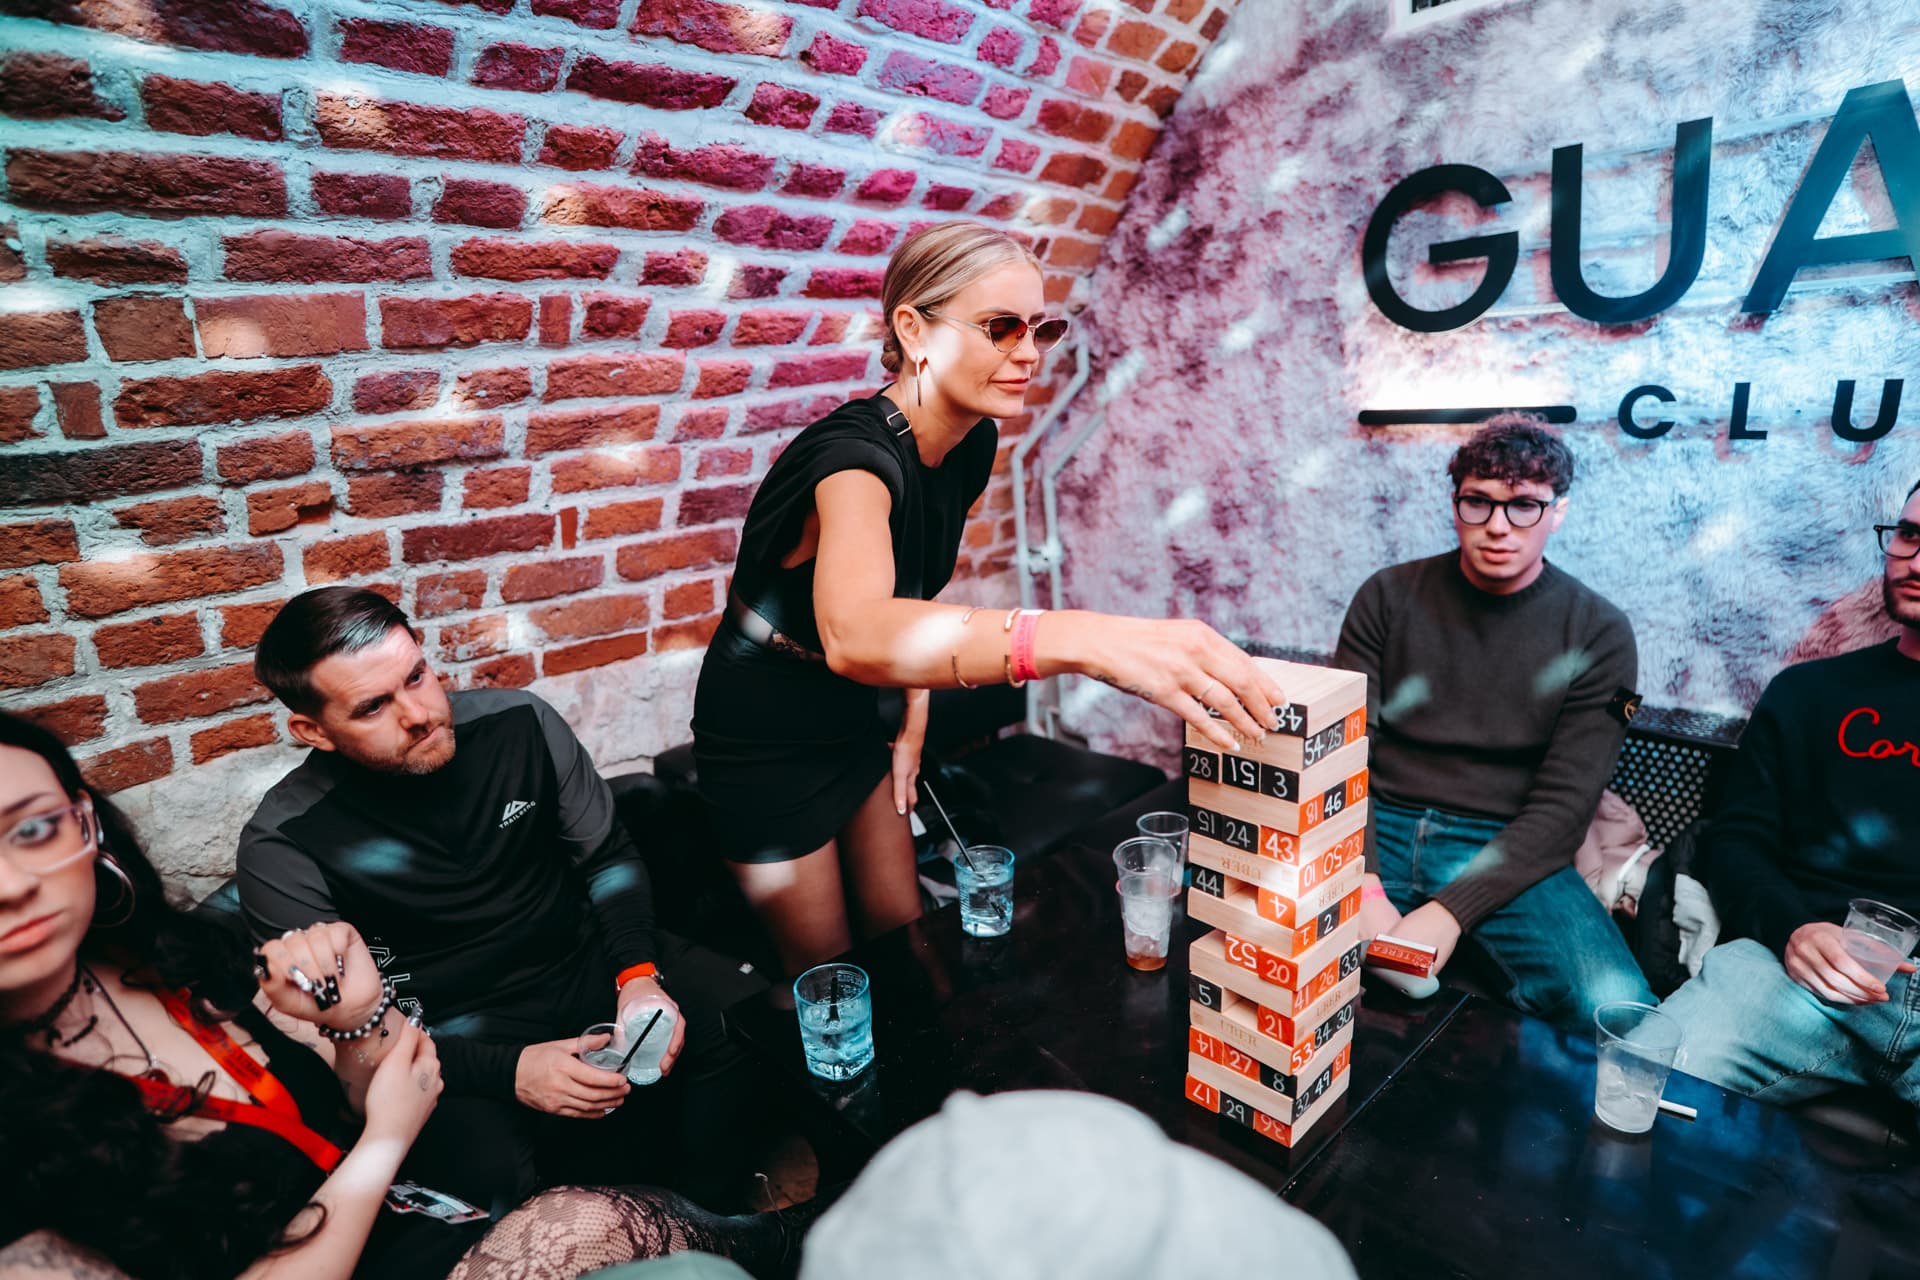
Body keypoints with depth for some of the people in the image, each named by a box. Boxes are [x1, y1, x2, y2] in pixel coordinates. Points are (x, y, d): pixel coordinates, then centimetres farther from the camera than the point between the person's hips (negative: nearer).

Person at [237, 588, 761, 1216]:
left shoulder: (520, 723, -8)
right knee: (491, 1161, -31)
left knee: (708, 1044, -23)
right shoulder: (282, 850, -13)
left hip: (587, 976, 2)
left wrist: (638, 972, -11)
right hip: (458, 1045, -2)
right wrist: (507, 1072, -21)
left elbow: (609, 857, 4)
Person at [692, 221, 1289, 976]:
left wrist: (913, 717, 2)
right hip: (767, 744, -6)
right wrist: (1081, 640, -67)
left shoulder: (974, 444, -7)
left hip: (857, 722, 7)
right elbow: (853, 634, -54)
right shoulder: (854, 454, -33)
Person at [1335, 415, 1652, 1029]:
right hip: (1377, 831, 0)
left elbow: (1562, 805, -6)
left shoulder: (1599, 633, 1)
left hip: (1506, 853, 0)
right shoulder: (1389, 596, 3)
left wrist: (1451, 910, -20)